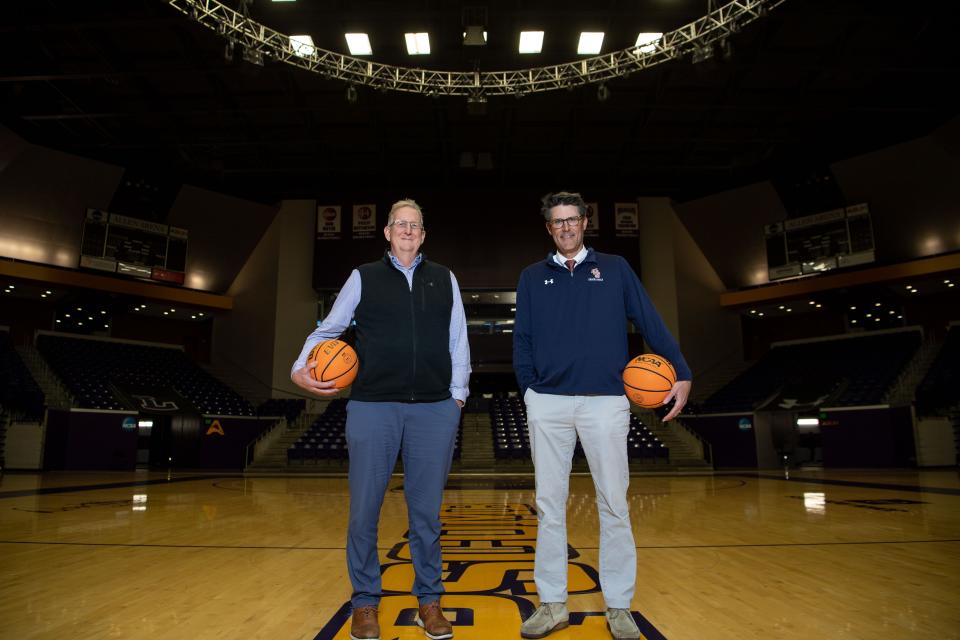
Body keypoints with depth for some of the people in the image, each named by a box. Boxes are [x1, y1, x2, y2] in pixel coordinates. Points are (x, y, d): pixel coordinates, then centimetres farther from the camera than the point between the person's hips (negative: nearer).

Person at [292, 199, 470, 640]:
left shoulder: (445, 280, 13)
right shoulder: (363, 277, 9)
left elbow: (458, 342, 12)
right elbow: (328, 329, 9)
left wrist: (458, 396, 7)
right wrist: (300, 367, -6)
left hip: (435, 410, 1)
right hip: (372, 407, -1)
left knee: (426, 510, 7)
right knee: (364, 510, 4)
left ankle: (428, 600, 23)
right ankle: (365, 602, 22)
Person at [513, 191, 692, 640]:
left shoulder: (614, 269, 10)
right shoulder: (532, 277, 13)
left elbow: (650, 323, 5)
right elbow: (522, 341, 11)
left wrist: (682, 372, -2)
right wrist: (529, 390, 2)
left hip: (606, 402, -1)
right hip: (548, 404, 2)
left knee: (613, 505, 4)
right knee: (549, 505, 6)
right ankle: (552, 604, 18)